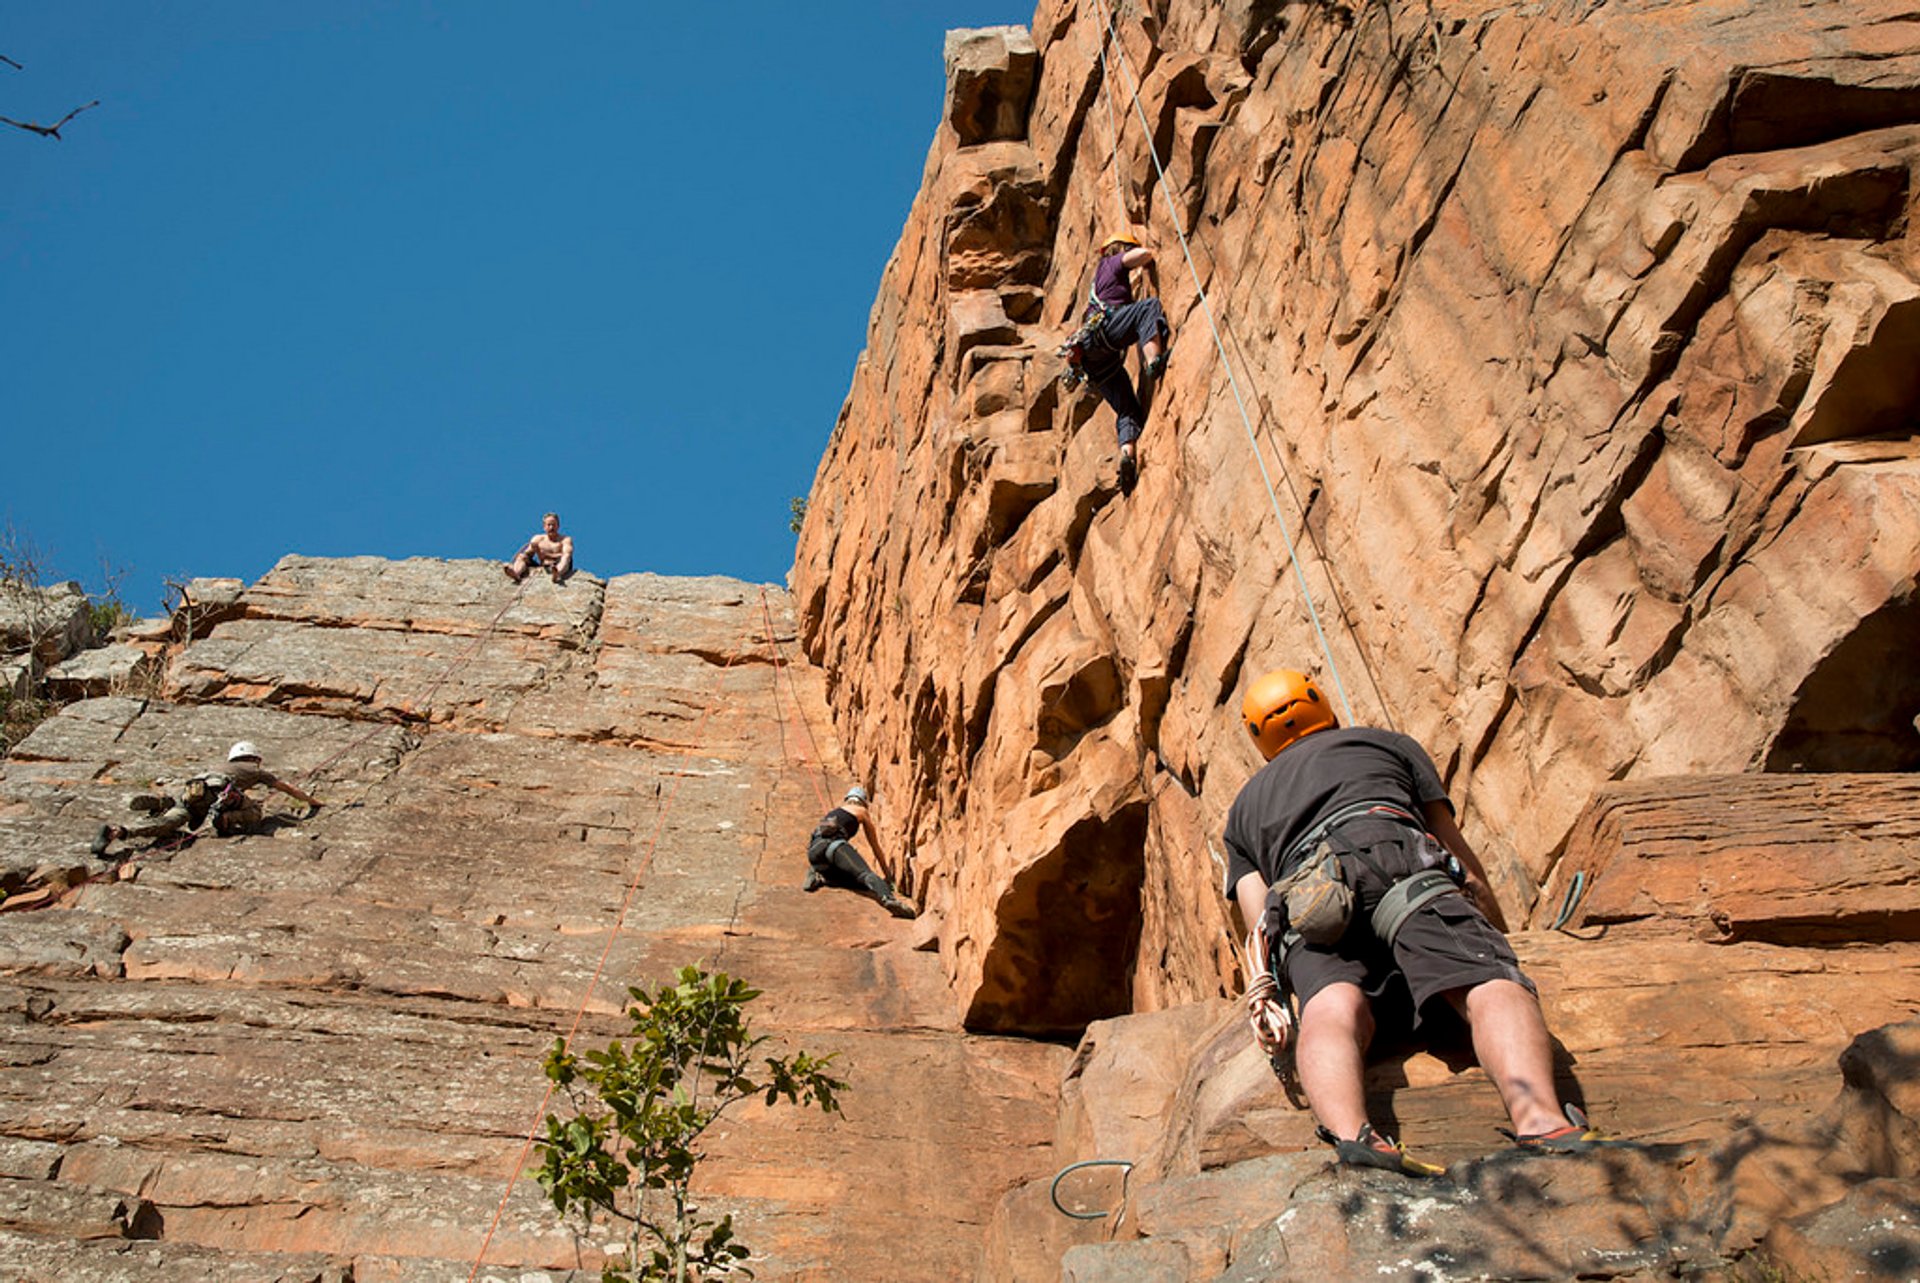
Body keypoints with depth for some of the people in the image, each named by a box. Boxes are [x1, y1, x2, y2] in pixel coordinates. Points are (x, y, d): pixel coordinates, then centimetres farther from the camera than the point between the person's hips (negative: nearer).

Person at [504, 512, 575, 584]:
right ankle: (516, 573, -47)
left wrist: (546, 555, -13)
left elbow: (566, 555, -10)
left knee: (566, 557, -33)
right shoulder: (538, 539, 18)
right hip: (542, 569, 3)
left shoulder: (566, 539, 8)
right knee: (521, 557, -13)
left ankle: (557, 574, -67)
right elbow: (527, 554, 8)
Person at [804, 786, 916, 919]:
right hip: (833, 843, -5)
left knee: (856, 881, 12)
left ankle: (820, 877, -10)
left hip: (813, 850, 5)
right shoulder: (862, 811, 27)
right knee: (865, 874, -24)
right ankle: (889, 899, -52)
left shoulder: (834, 811, 40)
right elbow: (876, 848, 32)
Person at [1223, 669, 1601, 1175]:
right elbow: (1458, 853, 39)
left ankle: (1348, 1133, -56)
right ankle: (1540, 1120, -49)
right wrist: (1497, 940, 49)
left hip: (1302, 899, 1)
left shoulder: (1245, 805, 41)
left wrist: (1264, 992, 13)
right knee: (1491, 986, -18)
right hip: (1393, 855, -1)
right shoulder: (1390, 743, 39)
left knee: (1334, 1009, -25)